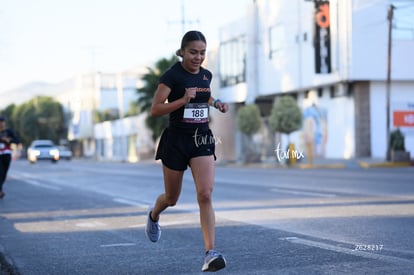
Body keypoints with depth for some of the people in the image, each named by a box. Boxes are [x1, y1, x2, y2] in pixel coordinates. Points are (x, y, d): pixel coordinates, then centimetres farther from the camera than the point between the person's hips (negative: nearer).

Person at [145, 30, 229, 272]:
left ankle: (210, 253, -17)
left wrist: (216, 103, 5)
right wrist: (183, 100, -26)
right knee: (172, 198, 13)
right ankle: (154, 216, 50)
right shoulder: (172, 75, -12)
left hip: (202, 138, 3)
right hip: (176, 139, -3)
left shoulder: (206, 75, 5)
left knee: (205, 195, -14)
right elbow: (155, 109, -14)